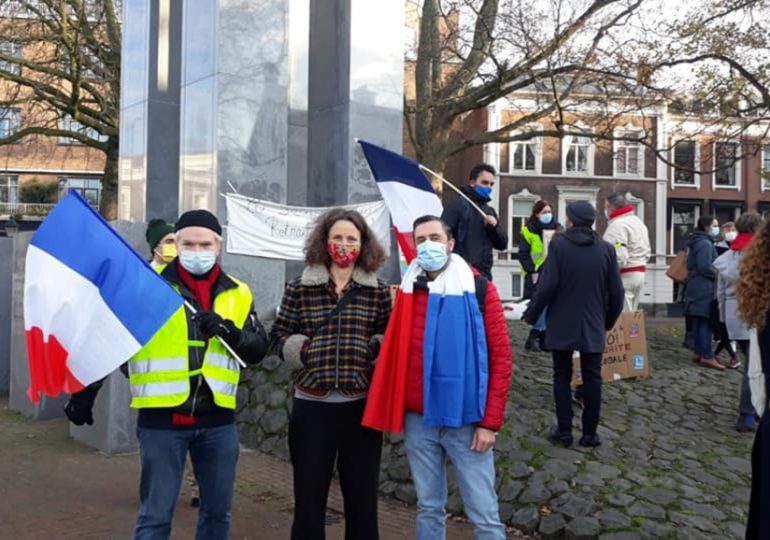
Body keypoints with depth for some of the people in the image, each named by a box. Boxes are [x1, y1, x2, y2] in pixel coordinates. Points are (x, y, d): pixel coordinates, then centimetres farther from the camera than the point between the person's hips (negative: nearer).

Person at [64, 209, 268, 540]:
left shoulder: (237, 293, 7)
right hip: (162, 420, -3)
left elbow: (258, 350, 7)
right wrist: (86, 391, 0)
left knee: (218, 510, 15)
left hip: (218, 420, 4)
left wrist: (230, 333, -12)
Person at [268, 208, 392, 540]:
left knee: (362, 495, 10)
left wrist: (375, 348, -9)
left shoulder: (378, 292, 4)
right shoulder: (300, 289, 1)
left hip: (361, 406, 1)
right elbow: (278, 338, 7)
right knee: (308, 496, 8)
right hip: (312, 406, 0)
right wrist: (302, 349, -10)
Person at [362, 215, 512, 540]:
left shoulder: (479, 289, -5)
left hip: (466, 420, -3)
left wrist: (490, 422, -10)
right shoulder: (407, 291, 5)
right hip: (417, 420, 4)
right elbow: (393, 354, 10)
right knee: (428, 508, 15)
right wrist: (394, 411, 4)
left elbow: (501, 357, -7)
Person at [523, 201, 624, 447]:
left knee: (562, 376, 9)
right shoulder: (606, 249, -1)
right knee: (592, 377, 7)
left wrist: (531, 315, -1)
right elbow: (616, 291, 1)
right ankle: (589, 433, 9)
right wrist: (609, 320, 16)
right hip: (593, 325, 2)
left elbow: (547, 286, -13)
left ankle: (564, 430, 9)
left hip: (562, 324, -2)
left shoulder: (558, 245, -10)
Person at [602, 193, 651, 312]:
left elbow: (619, 257, -25)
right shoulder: (638, 221, 16)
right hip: (639, 273, 10)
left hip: (624, 275, -10)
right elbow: (647, 252, 19)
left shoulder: (617, 225, -17)